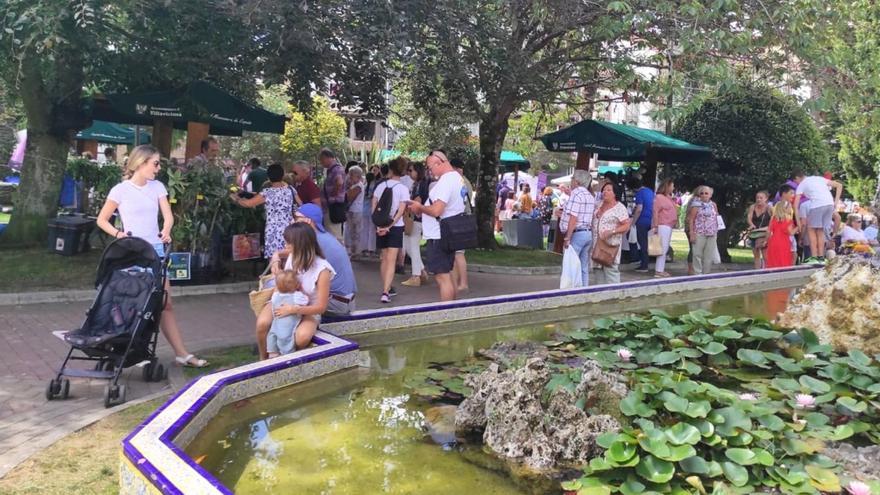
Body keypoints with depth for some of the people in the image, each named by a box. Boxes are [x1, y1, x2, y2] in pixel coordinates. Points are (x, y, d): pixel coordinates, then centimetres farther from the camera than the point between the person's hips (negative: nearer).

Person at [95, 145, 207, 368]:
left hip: (155, 250, 4)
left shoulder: (157, 187, 8)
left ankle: (182, 353, 9)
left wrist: (166, 230, -23)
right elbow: (102, 220, 2)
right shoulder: (121, 190, -4)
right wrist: (117, 234, -16)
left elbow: (168, 215, -2)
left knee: (165, 303, 6)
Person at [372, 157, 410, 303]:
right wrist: (389, 226, -13)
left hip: (380, 226, 3)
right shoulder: (403, 189, -6)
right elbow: (400, 211, -13)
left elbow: (373, 208, -3)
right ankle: (385, 292, -16)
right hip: (395, 227, -3)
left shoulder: (380, 186, 2)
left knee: (383, 259, 16)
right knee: (391, 261, -5)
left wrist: (378, 225, -6)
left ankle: (387, 289, 24)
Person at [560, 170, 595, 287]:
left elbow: (573, 218, -20)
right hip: (588, 233, 9)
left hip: (576, 234, -9)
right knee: (584, 268, 11)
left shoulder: (576, 194, -13)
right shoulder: (590, 196, 15)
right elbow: (591, 216, 16)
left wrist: (567, 238, -19)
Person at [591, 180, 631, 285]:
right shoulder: (599, 205, 14)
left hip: (611, 245, -7)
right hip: (597, 244, 7)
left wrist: (612, 231, -22)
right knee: (598, 269, 11)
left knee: (611, 269, -10)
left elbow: (626, 226, -12)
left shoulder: (619, 208, -7)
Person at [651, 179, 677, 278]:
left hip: (669, 226, 9)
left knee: (665, 249, 11)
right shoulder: (659, 197, -9)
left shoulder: (669, 198, 18)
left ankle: (661, 269, 16)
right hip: (663, 226, -9)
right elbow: (655, 212, -14)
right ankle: (658, 271, -9)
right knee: (663, 249, -10)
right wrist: (655, 226, -19)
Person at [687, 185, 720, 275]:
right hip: (699, 233, -4)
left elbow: (716, 219, 16)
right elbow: (691, 220, -6)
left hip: (712, 234, 4)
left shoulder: (713, 205, 12)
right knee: (698, 254, -4)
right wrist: (691, 233, -12)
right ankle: (697, 272, 3)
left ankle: (706, 273, 13)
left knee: (709, 255, 6)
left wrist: (716, 233, 11)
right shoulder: (697, 205, -2)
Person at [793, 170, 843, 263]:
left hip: (817, 205, -6)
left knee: (811, 229, 7)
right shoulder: (819, 178, 27)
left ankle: (814, 257, -2)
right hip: (830, 204, 6)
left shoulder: (801, 185, 12)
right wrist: (836, 202, 18)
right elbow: (839, 185, 24)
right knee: (820, 231, 16)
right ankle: (821, 257, 15)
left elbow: (796, 204, 4)